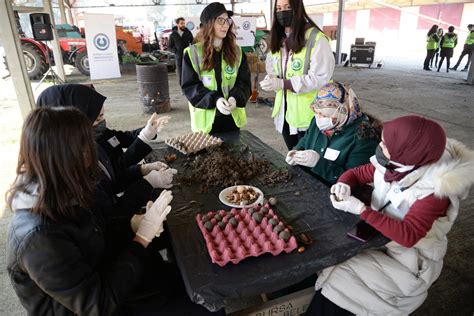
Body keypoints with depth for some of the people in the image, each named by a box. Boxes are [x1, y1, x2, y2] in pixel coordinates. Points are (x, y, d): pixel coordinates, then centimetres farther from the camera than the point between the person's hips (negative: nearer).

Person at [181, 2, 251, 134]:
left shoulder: (237, 51, 6)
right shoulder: (193, 53, -3)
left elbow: (244, 82, 3)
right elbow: (189, 85, -7)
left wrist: (235, 98, -20)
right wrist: (214, 100, -23)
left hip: (233, 117, 3)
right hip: (206, 119, -3)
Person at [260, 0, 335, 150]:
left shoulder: (316, 39, -16)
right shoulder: (278, 39, 11)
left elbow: (320, 78, -21)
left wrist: (284, 83, -27)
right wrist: (271, 79, -6)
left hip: (307, 113, -7)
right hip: (284, 109, 7)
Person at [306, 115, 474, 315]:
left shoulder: (434, 187, -25)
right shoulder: (391, 164, -9)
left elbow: (408, 235, -31)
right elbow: (356, 173, 4)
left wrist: (360, 209, -32)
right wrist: (344, 185, -18)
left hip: (409, 260, -6)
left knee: (334, 282, -15)